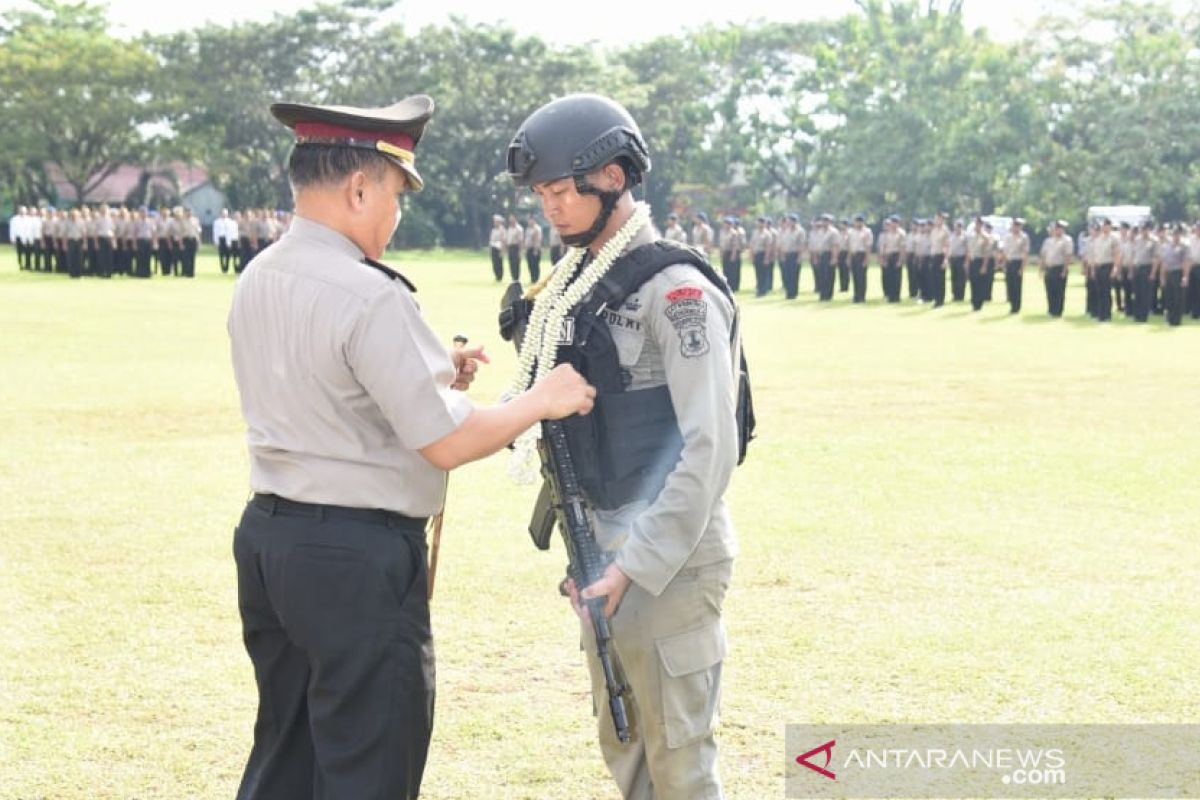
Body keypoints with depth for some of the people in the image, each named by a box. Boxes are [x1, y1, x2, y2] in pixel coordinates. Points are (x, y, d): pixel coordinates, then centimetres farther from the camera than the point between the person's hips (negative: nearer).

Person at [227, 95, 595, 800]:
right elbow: (447, 443, -17)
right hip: (358, 556, -9)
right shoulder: (371, 298, -19)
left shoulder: (256, 283, 8)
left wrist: (433, 375, 14)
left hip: (269, 532, 9)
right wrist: (541, 400, -4)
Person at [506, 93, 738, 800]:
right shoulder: (576, 286, 12)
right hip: (604, 559, 8)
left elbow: (709, 448, -20)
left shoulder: (677, 290, -14)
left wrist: (637, 566, -23)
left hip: (668, 565, -8)